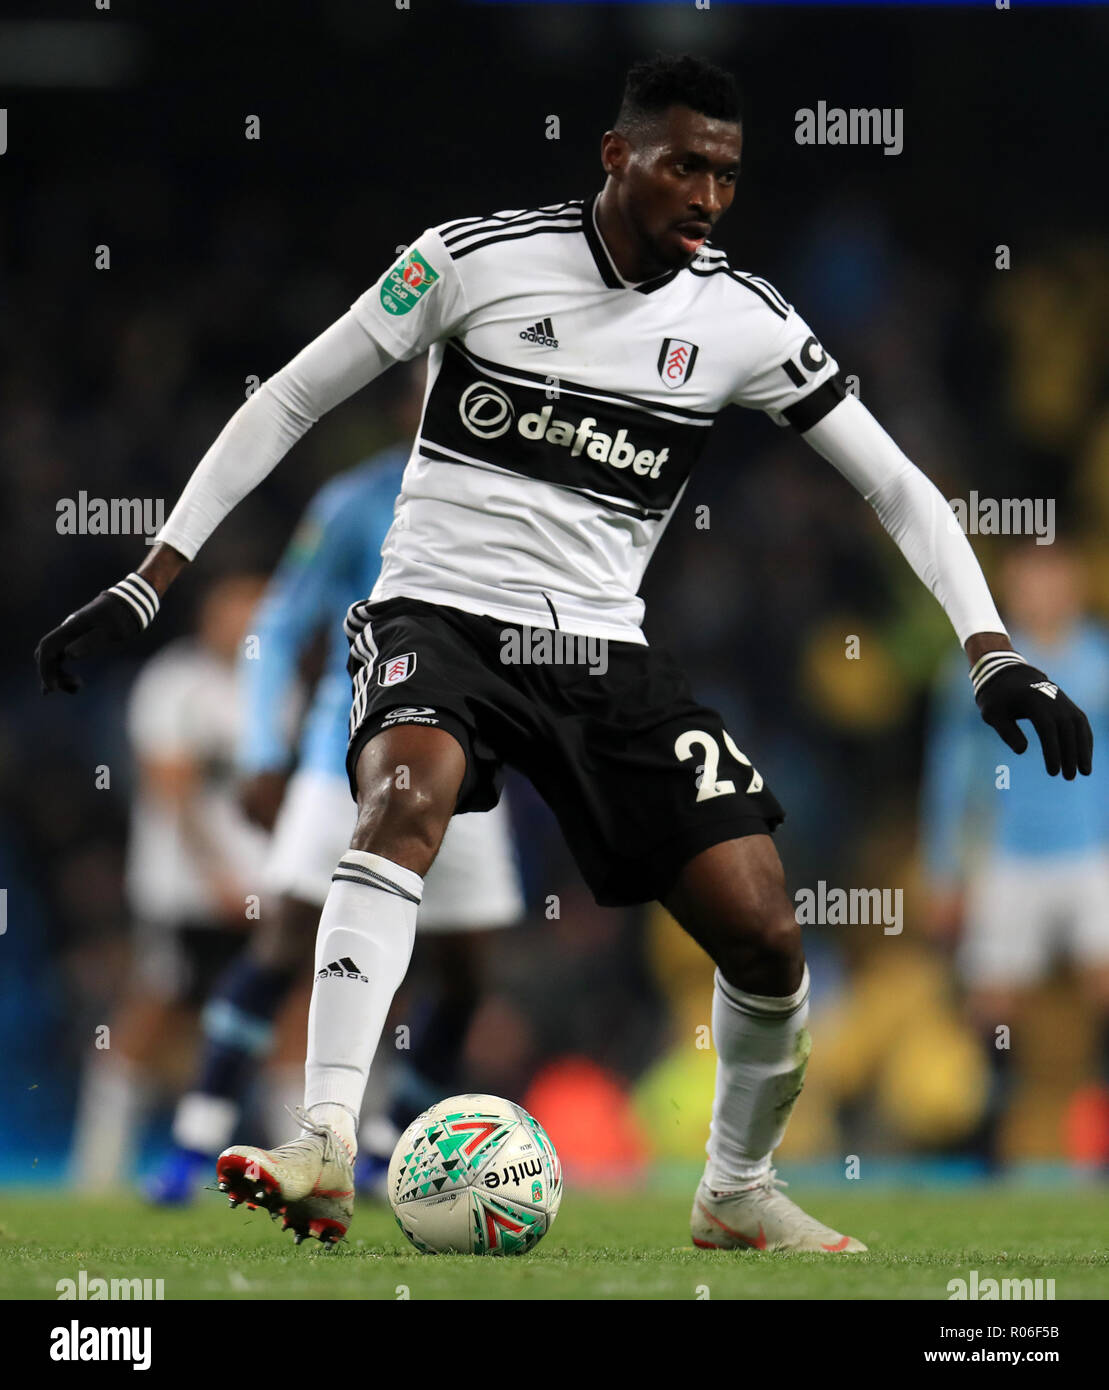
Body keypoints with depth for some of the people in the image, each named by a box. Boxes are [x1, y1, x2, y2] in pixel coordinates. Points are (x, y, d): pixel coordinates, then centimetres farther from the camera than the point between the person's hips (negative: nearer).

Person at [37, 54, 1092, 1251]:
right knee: (409, 792, -37)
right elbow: (287, 402, 0)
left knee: (764, 934, -7)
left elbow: (894, 486, 8)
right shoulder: (477, 257, -6)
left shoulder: (741, 318, 1)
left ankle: (738, 1195, 21)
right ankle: (326, 1152, -44)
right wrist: (146, 585, -4)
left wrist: (992, 654, -4)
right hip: (440, 614, -3)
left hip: (601, 648, 3)